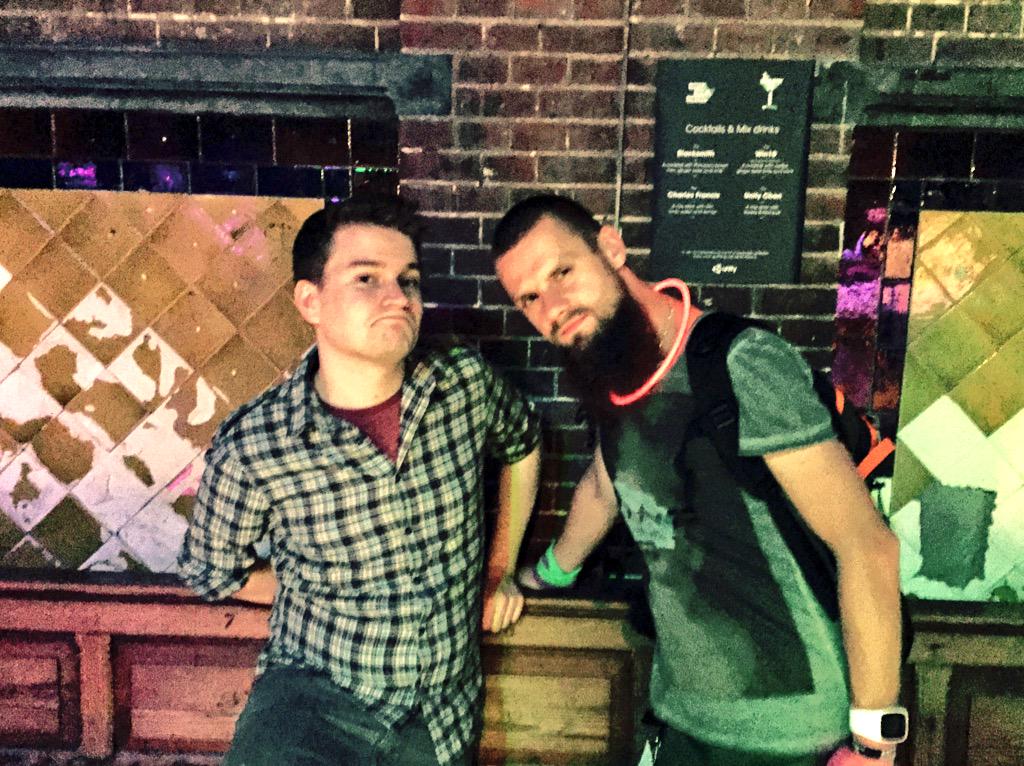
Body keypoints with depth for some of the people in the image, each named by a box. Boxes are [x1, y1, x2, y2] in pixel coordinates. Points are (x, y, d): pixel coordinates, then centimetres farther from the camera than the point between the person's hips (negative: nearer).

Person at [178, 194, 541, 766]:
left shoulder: (468, 384, -11)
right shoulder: (250, 448, -16)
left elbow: (523, 441, 13)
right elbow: (213, 573, 3)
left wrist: (501, 570, 12)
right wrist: (326, 597, 1)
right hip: (313, 697, -3)